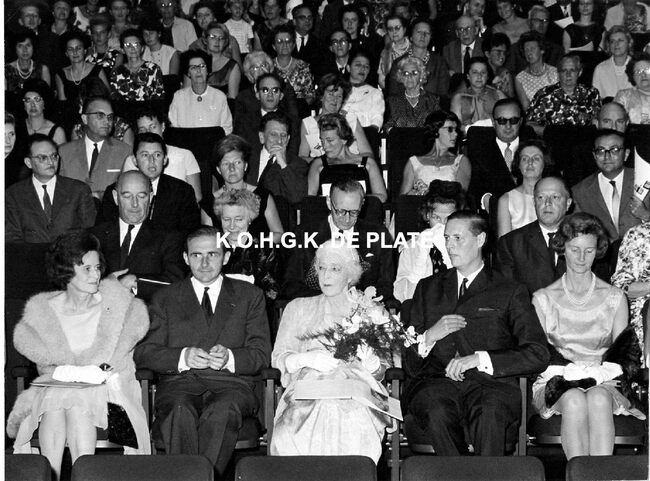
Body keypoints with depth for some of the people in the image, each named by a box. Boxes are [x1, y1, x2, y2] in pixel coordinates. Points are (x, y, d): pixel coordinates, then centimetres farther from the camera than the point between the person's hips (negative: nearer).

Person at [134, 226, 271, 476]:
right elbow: (143, 352, 8)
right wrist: (183, 357, -11)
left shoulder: (249, 296, 19)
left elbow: (262, 354, 10)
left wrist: (229, 358, -12)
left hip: (230, 383, -1)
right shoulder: (165, 298, 19)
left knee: (222, 412, -37)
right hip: (180, 383, 1)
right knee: (180, 412, -36)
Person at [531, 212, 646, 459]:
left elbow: (620, 353, 11)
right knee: (574, 400, -36)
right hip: (557, 381, 0)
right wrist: (565, 374, -12)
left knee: (598, 399, -36)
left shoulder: (614, 298, 14)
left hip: (602, 382, 0)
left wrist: (597, 374, -10)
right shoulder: (543, 299, 13)